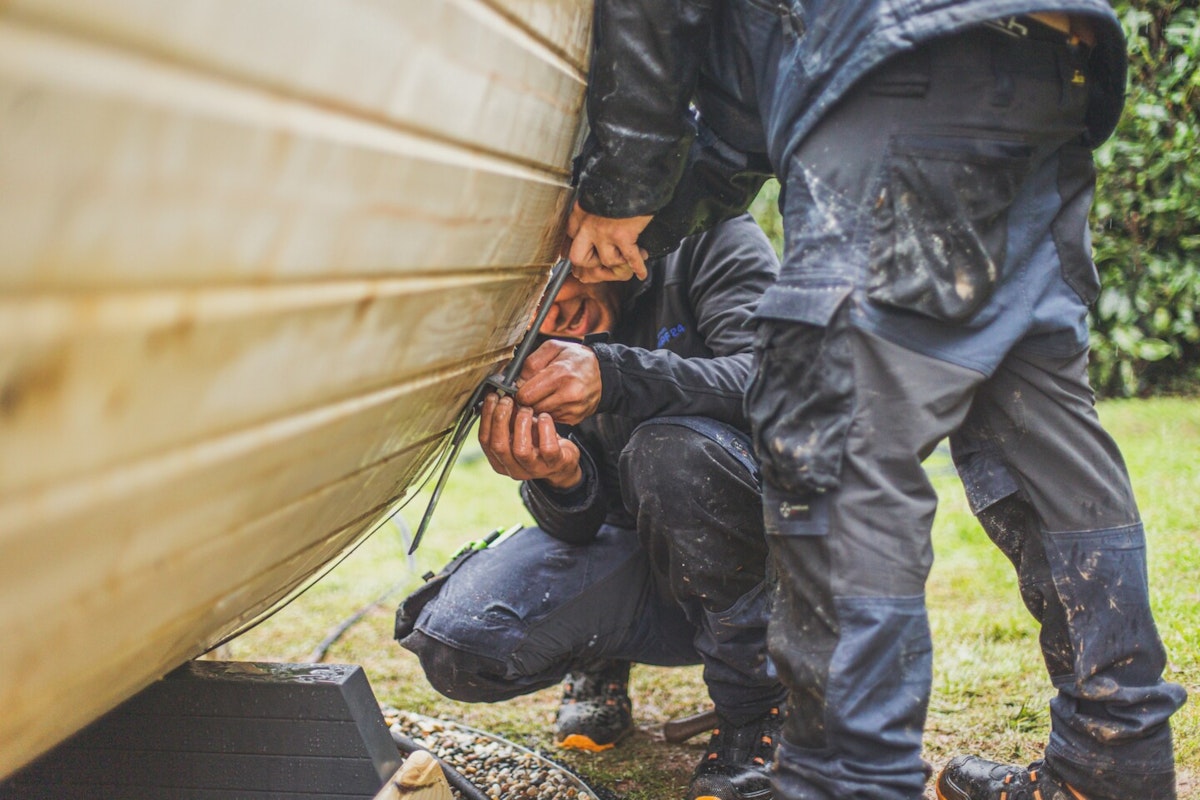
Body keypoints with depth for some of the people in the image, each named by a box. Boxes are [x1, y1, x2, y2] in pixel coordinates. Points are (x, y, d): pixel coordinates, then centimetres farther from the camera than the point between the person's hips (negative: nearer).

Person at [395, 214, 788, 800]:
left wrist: (615, 377, -40)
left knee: (671, 450, -35)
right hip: (635, 549, 3)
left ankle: (754, 704, -13)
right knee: (457, 643, -20)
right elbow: (577, 526, -6)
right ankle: (600, 660, 15)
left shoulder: (708, 240, -11)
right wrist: (560, 479, -31)